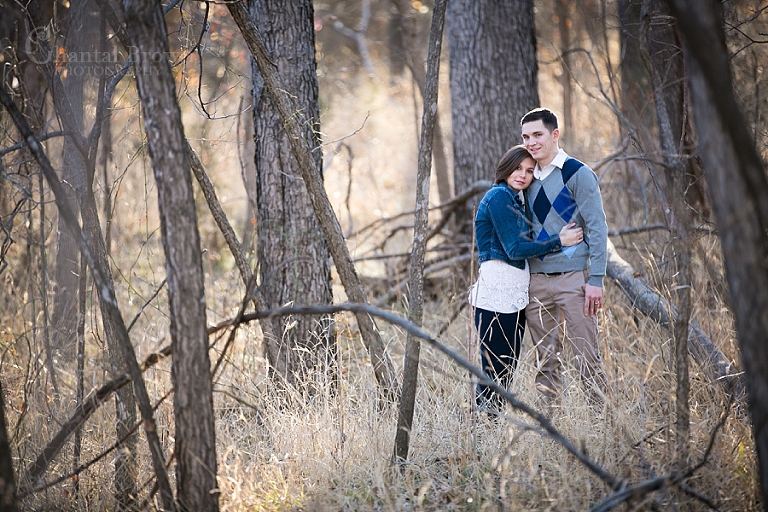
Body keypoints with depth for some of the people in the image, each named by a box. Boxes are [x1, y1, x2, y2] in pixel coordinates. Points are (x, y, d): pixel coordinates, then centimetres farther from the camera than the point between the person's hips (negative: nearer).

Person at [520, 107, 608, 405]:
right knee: (545, 361, 8)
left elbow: (597, 229, -7)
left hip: (572, 279, -6)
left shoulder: (577, 174, -4)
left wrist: (596, 280, -13)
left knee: (585, 357, -6)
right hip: (536, 281, 6)